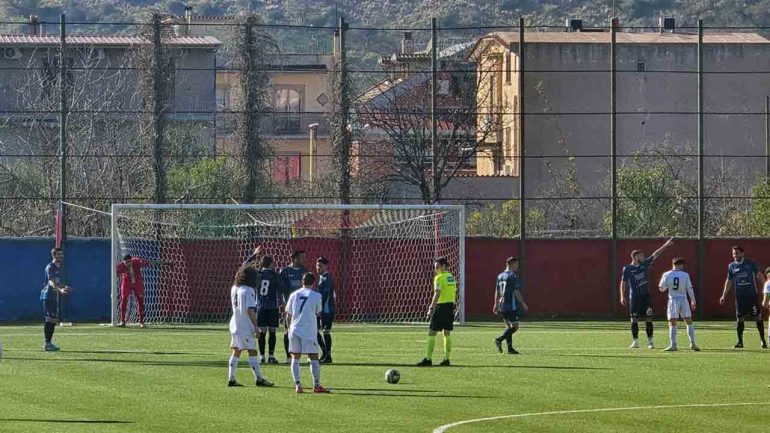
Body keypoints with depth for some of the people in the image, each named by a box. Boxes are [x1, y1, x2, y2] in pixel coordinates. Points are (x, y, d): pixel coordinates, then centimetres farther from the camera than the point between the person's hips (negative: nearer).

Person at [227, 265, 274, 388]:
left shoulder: (234, 289, 8)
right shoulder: (248, 291, -15)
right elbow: (250, 310, -19)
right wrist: (256, 326, -14)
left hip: (235, 325, 7)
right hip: (246, 327, -7)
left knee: (236, 352, 12)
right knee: (252, 352, -3)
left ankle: (231, 379, 10)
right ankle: (259, 379, -2)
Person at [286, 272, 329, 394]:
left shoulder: (294, 295, 6)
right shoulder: (316, 296, -3)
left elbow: (288, 316, 9)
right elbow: (318, 313, 7)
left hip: (294, 330, 3)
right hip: (309, 331, -3)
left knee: (295, 359, 8)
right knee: (314, 359, 3)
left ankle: (297, 385, 1)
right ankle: (317, 385, 5)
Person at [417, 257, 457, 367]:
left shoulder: (439, 278, -11)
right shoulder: (451, 277, 13)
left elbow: (437, 294, -19)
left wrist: (431, 308, -19)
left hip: (441, 306, -8)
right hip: (450, 305, 8)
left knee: (432, 333, -4)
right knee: (447, 333, 11)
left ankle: (428, 359, -6)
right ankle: (446, 359, 9)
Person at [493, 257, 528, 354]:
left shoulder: (500, 276, 13)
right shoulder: (513, 276, -11)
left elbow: (497, 291, 16)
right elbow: (516, 292, -13)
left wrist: (496, 304, 21)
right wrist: (523, 303, -6)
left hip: (502, 306, 8)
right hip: (511, 306, -8)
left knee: (509, 326, 13)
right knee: (515, 326, -4)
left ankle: (510, 348, 9)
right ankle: (500, 339, -20)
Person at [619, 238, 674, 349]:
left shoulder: (645, 264, 6)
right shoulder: (627, 269, -3)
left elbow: (656, 254, 7)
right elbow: (623, 282, 1)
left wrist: (666, 245, 3)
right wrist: (622, 297, -4)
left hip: (646, 296, 3)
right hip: (634, 297, -3)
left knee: (648, 319, 0)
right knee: (634, 320, 0)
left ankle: (650, 341, 5)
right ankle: (635, 341, 8)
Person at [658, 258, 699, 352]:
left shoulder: (667, 275, -4)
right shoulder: (685, 275, -3)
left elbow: (661, 288, 4)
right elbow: (689, 289, -1)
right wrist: (693, 301, 8)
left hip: (673, 300, -1)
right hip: (683, 300, 1)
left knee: (672, 324, 2)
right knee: (689, 322, 11)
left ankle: (673, 345, -5)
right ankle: (692, 343, 7)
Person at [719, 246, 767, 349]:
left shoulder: (750, 263, 2)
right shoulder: (731, 266, 8)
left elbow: (759, 275, 6)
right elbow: (729, 281, 16)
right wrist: (724, 296, 13)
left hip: (752, 295, -2)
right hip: (740, 296, 2)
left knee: (758, 317, -1)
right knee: (740, 318, 1)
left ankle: (762, 339, 9)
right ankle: (740, 341, 9)